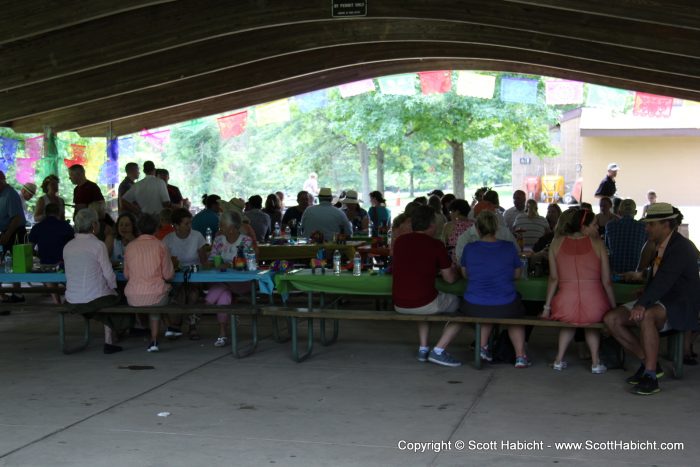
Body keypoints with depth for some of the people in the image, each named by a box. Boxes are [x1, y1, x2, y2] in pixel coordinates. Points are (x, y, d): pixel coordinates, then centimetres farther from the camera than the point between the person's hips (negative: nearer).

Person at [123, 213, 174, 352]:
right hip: (156, 297, -2)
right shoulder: (160, 246, -4)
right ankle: (154, 338, 22)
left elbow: (126, 275, 9)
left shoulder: (129, 247, 2)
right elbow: (168, 275, -1)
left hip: (133, 299, 2)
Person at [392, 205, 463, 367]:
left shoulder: (400, 241, 5)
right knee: (461, 305, 17)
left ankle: (423, 348, 27)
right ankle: (438, 350, 5)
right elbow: (450, 279, -4)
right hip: (424, 303, -6)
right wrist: (451, 269, 21)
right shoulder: (436, 245, -9)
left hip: (398, 305, 6)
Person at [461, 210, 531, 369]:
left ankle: (483, 345, 27)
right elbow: (517, 274, 9)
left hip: (473, 308, 1)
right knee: (516, 314, 33)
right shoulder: (509, 248, -6)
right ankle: (520, 355, 24)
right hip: (505, 307, -1)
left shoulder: (469, 249, -5)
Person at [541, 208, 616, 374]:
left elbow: (554, 278, 4)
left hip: (565, 308, 1)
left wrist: (547, 307, 12)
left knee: (570, 319, 36)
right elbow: (606, 281, 2)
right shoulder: (596, 243, 2)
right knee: (592, 322, 34)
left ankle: (559, 359, 25)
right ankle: (595, 361, 21)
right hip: (594, 307, -1)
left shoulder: (557, 243, 5)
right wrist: (614, 307, 11)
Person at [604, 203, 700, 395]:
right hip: (658, 302, 9)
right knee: (612, 318, -7)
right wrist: (642, 301, 12)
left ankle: (650, 376, -32)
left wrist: (642, 304, -39)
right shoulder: (659, 246, 14)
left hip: (680, 307, -9)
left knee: (646, 316, -39)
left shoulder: (682, 247, -15)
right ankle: (649, 363, -1)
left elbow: (664, 280, -29)